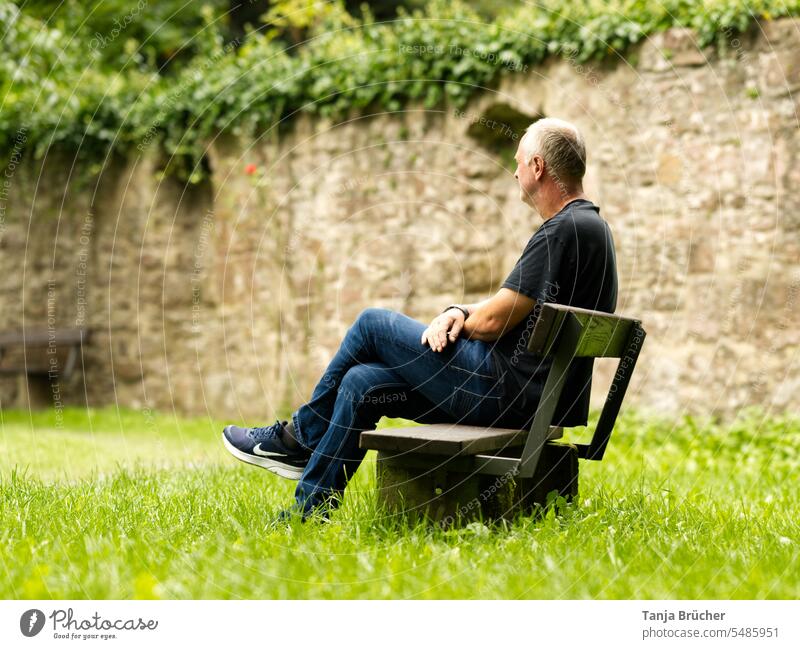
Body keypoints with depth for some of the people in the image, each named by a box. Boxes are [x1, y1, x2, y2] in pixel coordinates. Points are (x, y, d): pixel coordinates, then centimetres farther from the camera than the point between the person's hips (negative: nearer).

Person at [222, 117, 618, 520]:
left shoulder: (566, 230, -17)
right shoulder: (585, 225, 17)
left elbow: (493, 321, -19)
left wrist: (457, 316, 4)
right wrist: (460, 313, 0)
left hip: (509, 390, -10)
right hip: (534, 395, 10)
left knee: (373, 323, 1)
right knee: (361, 381, 9)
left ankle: (299, 435, 18)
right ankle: (307, 511, 14)